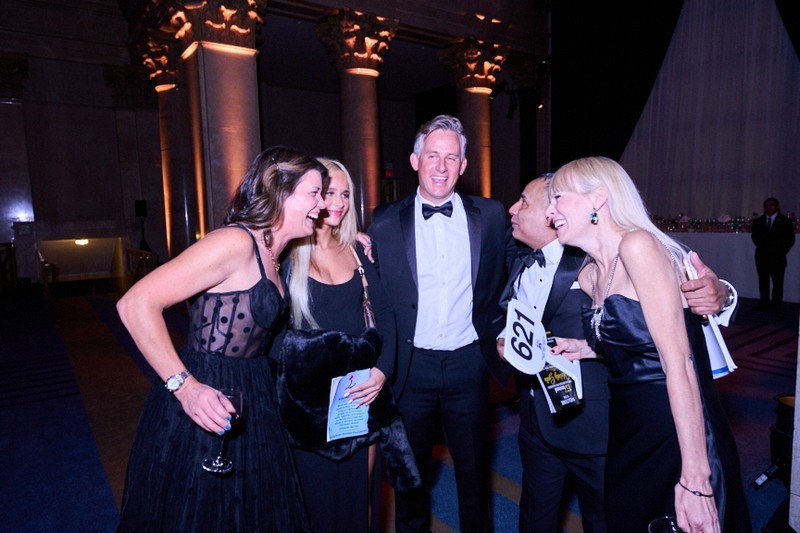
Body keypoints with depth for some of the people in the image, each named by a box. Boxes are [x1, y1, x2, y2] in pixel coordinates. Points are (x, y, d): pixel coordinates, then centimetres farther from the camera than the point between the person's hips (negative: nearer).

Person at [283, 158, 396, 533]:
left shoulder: (358, 250, 4)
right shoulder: (287, 253, -7)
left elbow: (384, 312, 2)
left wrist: (383, 368, -10)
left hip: (361, 387, 4)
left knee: (360, 483, 17)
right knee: (317, 486, 12)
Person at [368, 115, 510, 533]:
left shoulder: (490, 215, -1)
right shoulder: (385, 222, -4)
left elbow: (505, 282, 8)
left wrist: (501, 337, 1)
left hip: (468, 362, 1)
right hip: (411, 366, 0)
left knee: (473, 470, 19)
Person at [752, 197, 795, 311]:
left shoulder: (785, 221, 5)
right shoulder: (758, 221, 13)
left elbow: (790, 239, 3)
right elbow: (755, 237, 12)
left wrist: (781, 251, -4)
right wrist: (762, 248, -1)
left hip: (778, 258, -2)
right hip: (762, 257, 2)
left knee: (777, 282, -4)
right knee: (763, 282, 2)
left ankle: (776, 305, -1)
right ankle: (764, 304, 5)